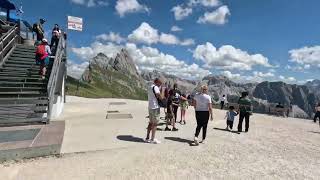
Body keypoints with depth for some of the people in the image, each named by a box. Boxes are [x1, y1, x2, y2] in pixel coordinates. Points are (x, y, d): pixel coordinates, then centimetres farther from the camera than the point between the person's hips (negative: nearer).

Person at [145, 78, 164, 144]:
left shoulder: (150, 87, 16)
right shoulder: (155, 87, -14)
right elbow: (161, 97, -21)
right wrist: (162, 90, -5)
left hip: (150, 107, 9)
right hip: (155, 107, -9)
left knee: (151, 123, 15)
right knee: (155, 124, -1)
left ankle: (147, 138, 20)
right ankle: (153, 139, 5)